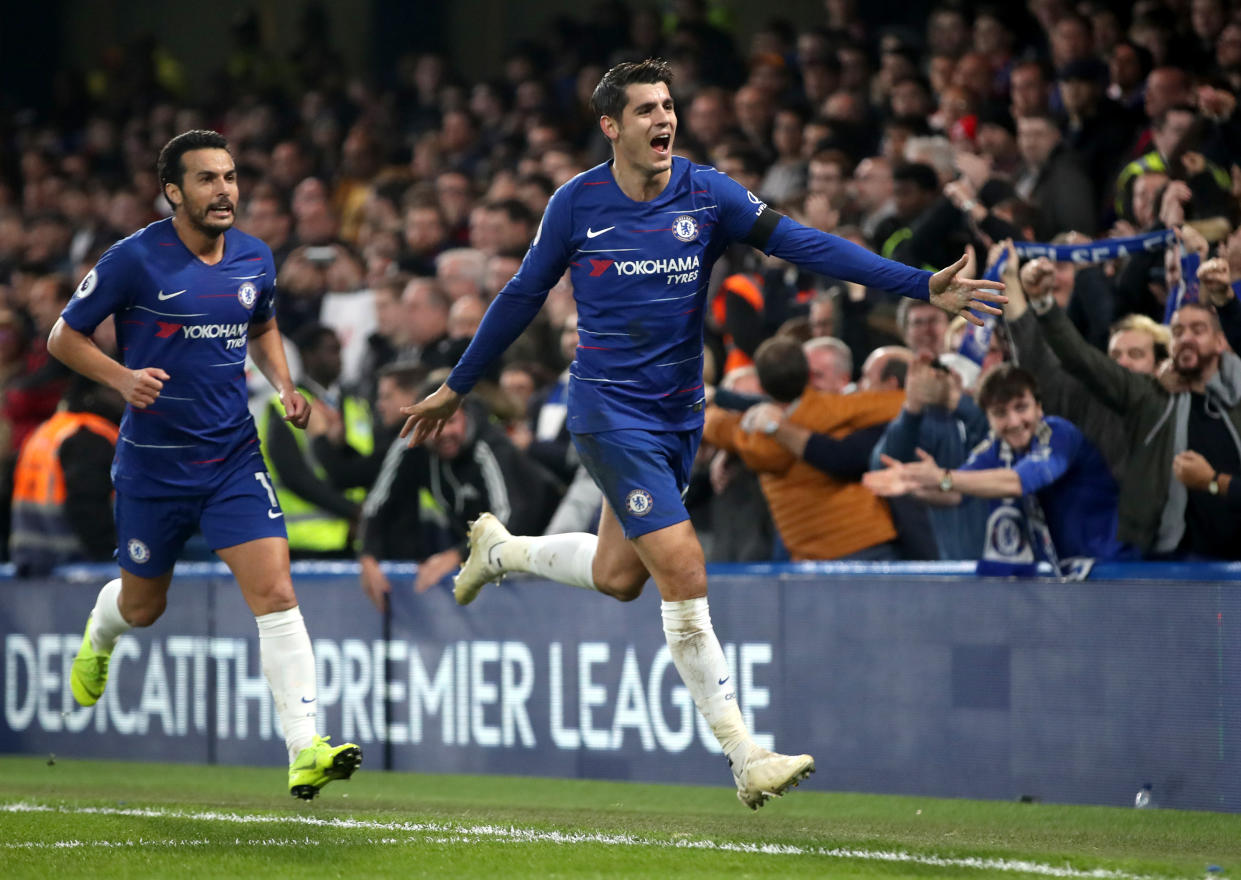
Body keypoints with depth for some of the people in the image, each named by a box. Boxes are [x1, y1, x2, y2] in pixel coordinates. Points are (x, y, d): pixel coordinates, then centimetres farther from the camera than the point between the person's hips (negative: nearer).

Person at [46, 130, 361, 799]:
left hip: (233, 457, 2)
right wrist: (122, 376, -21)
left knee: (275, 591, -15)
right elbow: (63, 337, -4)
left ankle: (304, 751, -20)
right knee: (143, 606, 15)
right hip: (151, 462, -2)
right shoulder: (136, 259, -12)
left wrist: (284, 386, 4)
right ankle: (98, 637, 54)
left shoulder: (255, 260, 3)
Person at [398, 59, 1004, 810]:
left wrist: (921, 285, -22)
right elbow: (523, 296, 5)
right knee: (684, 574, -14)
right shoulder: (578, 204, -7)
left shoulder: (707, 194, -4)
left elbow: (802, 243, -12)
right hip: (609, 411, -4)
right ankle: (746, 758, -11)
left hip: (680, 412, 4)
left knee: (618, 577, 14)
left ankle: (500, 549, 44)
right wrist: (456, 388, 13)